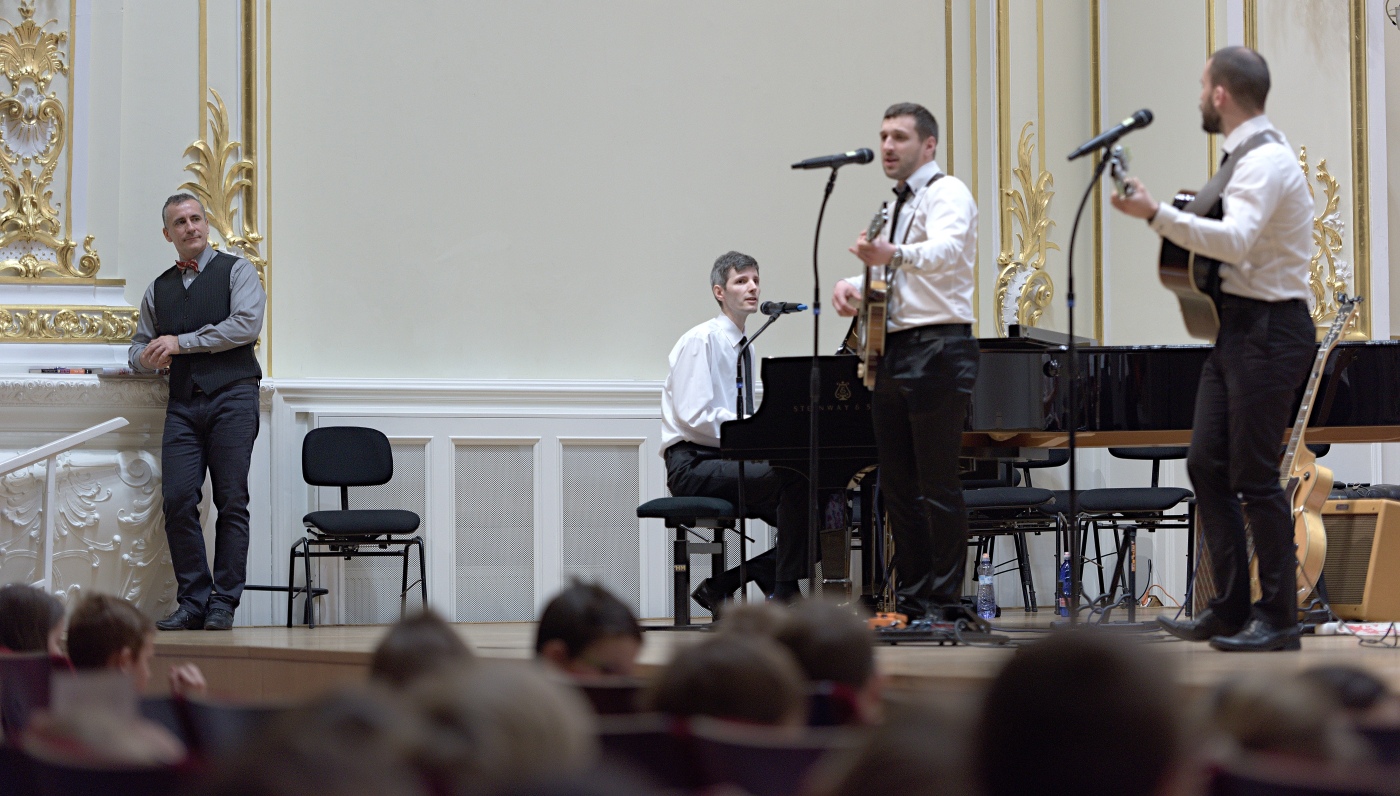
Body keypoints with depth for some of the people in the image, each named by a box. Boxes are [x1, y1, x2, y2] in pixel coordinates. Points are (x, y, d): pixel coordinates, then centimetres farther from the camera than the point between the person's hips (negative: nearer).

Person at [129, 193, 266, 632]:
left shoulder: (236, 270, 6)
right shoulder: (158, 289, 20)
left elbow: (246, 324, -9)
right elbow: (139, 346, 24)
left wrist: (181, 342, -10)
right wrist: (146, 357, -2)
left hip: (231, 396, -4)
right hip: (183, 402, 4)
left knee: (232, 501, -5)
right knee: (178, 500, -7)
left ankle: (223, 603, -2)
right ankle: (192, 602, -1)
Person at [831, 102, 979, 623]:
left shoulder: (946, 193, -6)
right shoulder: (899, 206, 22)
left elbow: (947, 250, -27)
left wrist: (894, 255, -46)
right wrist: (852, 285, 12)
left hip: (938, 349, -9)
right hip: (893, 351, 9)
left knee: (937, 482, -9)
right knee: (898, 483, 10)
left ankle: (945, 603, -5)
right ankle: (910, 602, 16)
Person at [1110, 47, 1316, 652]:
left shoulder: (1265, 159, -16)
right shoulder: (1243, 157, 16)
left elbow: (1235, 240, -30)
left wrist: (1156, 215, -30)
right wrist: (1175, 225, 10)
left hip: (1268, 329, -10)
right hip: (1237, 328, 10)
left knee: (1254, 477, -6)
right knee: (1207, 465, 8)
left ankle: (1279, 619, 2)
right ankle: (1231, 609, 13)